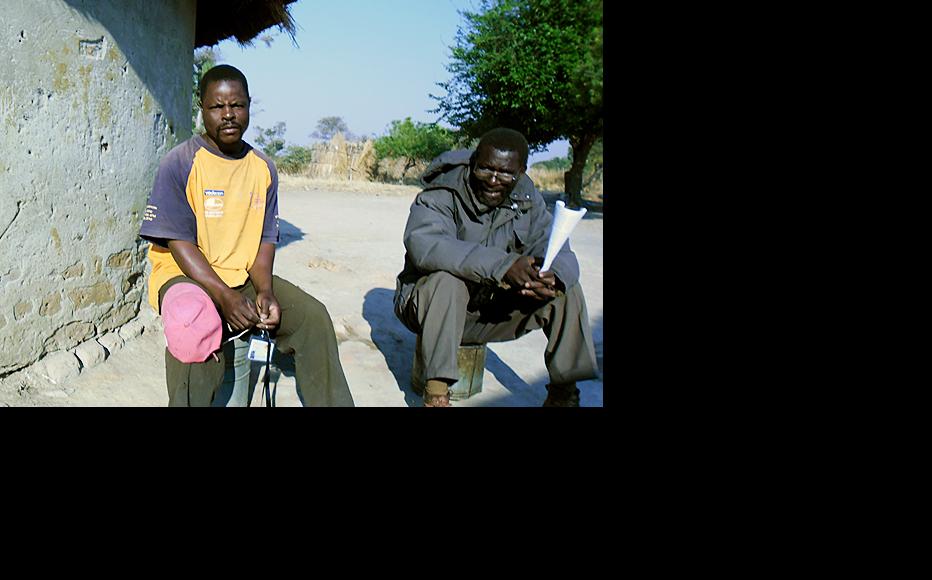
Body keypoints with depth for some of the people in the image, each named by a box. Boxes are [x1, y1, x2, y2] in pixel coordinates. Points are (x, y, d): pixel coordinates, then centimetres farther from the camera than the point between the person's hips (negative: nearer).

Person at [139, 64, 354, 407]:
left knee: (313, 316, -14)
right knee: (195, 330, -36)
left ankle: (330, 403, -2)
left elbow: (266, 239, 7)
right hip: (185, 275, -5)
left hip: (245, 277, 5)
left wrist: (265, 290, -14)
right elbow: (178, 242, -13)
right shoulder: (180, 163, -7)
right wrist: (224, 297, -23)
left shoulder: (263, 168, 9)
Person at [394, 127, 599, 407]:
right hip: (432, 304, -5)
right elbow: (424, 245, -39)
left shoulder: (527, 201, -2)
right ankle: (436, 390, -32)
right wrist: (502, 264, -49)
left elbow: (561, 255, -8)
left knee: (566, 288, -10)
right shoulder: (440, 195, -19)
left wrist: (554, 275, -36)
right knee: (447, 278, -36)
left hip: (494, 315, 5)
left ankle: (564, 390, -1)